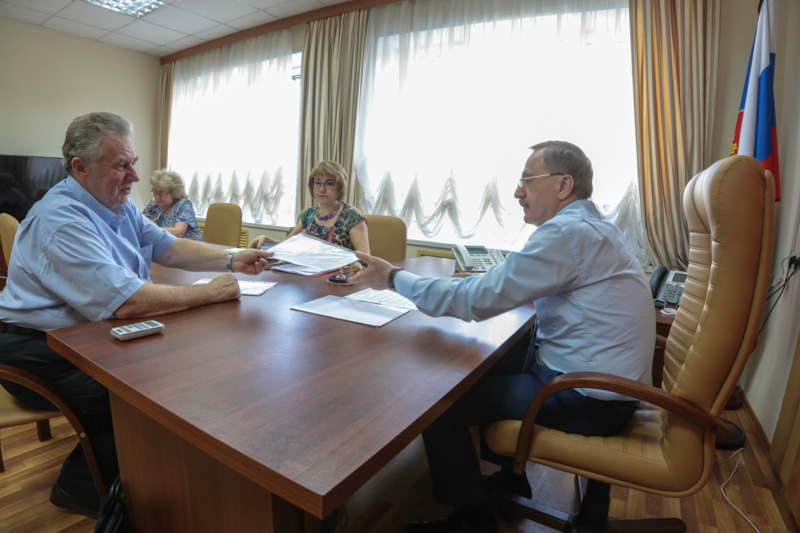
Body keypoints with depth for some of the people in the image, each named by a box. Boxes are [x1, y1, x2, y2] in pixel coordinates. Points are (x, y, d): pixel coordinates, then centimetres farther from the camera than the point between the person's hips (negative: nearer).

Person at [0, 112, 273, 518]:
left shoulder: (117, 206, 5)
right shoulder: (60, 220, -26)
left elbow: (168, 247, 8)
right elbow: (125, 301, -35)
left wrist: (231, 260, -8)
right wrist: (209, 292, -27)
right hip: (40, 353, -9)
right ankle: (82, 488, 6)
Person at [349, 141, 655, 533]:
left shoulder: (567, 232, -23)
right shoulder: (592, 226, 10)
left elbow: (475, 299, -24)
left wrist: (394, 278, -15)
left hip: (589, 400, -10)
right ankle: (511, 476, 35)